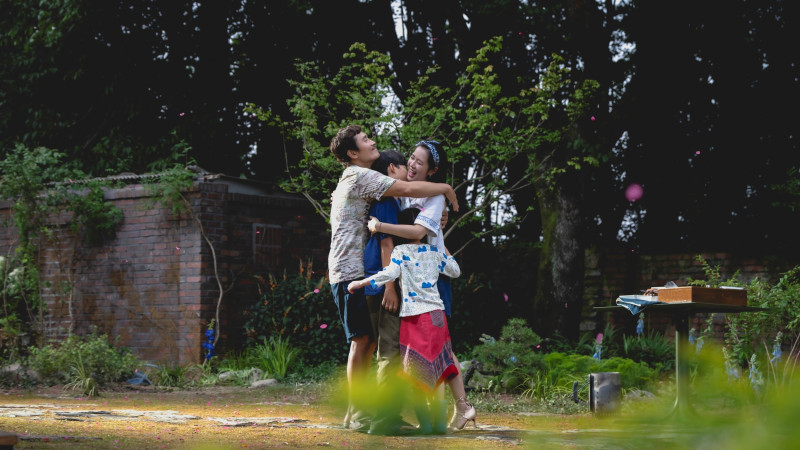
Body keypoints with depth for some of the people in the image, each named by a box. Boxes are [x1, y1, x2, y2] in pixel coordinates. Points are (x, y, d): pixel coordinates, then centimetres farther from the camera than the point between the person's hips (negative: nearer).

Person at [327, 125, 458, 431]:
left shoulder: (355, 180, 23)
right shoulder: (359, 176, -10)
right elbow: (408, 189, -20)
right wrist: (445, 188, -6)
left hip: (359, 271, 10)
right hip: (351, 271, -10)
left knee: (368, 340, 9)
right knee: (361, 340, -9)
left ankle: (356, 411, 12)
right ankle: (357, 413, -6)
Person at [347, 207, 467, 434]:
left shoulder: (401, 251, -5)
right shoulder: (434, 251, 9)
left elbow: (389, 273, -21)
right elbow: (455, 271, 23)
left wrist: (359, 283, -16)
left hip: (414, 317, -4)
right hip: (437, 314, 4)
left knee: (417, 372, 2)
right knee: (434, 369, 13)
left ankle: (425, 421, 0)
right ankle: (440, 420, 14)